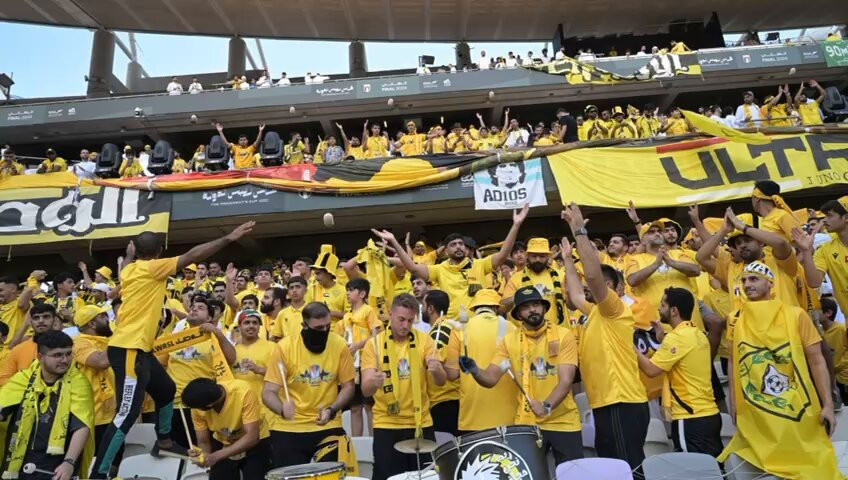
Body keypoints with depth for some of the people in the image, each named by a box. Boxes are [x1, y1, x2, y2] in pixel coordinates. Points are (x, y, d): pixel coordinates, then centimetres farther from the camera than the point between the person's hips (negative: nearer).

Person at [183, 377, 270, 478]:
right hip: (222, 444, 4)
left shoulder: (243, 392, -34)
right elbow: (203, 442, -11)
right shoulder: (198, 407, -21)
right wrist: (202, 455, -32)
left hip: (255, 444, -3)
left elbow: (252, 437, -33)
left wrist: (215, 456, -38)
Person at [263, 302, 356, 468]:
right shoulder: (285, 347, -13)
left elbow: (348, 386, 1)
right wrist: (282, 409, -32)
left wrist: (331, 410, -15)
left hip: (328, 427, 1)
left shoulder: (339, 345, -8)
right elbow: (269, 392, -11)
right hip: (288, 428, -1)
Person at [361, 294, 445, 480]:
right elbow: (365, 390, -12)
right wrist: (374, 382, -35)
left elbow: (440, 382, -6)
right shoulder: (374, 344, -7)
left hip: (421, 424, 2)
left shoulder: (424, 340, -1)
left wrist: (436, 370, -29)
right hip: (387, 426, -2)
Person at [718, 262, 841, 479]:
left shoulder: (795, 315, -2)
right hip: (754, 412, 1)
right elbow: (734, 362, 8)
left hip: (797, 409, -1)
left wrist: (827, 404, -5)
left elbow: (816, 361, -1)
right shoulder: (735, 319, 3)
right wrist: (733, 401, 4)